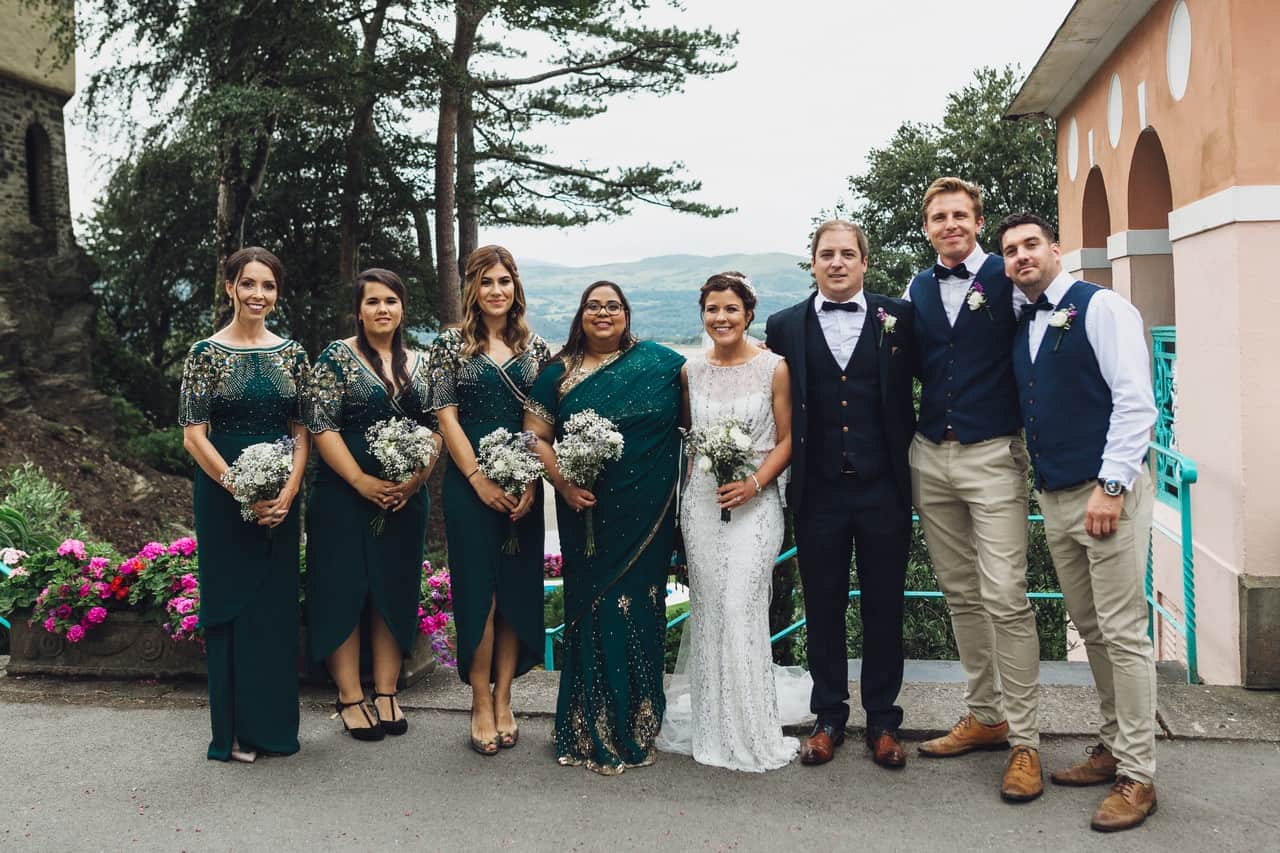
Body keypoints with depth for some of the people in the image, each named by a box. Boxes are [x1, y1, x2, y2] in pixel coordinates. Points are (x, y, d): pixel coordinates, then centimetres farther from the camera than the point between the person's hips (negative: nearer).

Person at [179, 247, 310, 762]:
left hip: (281, 494, 3)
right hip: (223, 489, -3)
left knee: (277, 602, 7)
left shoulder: (291, 353, 7)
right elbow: (194, 435, -7)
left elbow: (302, 430, 6)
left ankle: (272, 725, 20)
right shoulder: (206, 352, -2)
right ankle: (234, 730, 15)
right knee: (230, 601, 3)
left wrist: (289, 490, -10)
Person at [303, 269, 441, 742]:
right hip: (344, 496, -4)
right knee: (344, 589, 0)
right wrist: (362, 481, -17)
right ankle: (350, 698, 10)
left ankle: (387, 693, 18)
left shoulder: (420, 364, 10)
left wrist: (416, 478, -9)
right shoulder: (337, 356, -3)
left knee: (396, 592, 8)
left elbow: (435, 428, 8)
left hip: (405, 497, 4)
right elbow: (321, 425, -10)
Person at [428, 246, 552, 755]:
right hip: (469, 482, -3)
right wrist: (479, 479, -12)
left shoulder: (536, 348, 9)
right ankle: (481, 705, 10)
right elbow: (446, 416, -4)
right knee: (479, 589, -1)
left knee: (518, 589, 5)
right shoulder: (450, 344, 2)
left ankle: (503, 701, 16)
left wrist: (531, 483, -7)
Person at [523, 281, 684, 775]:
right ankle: (592, 732, 19)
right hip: (587, 511, 0)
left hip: (647, 513, 0)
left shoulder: (660, 363, 4)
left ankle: (635, 726, 24)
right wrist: (562, 483, -13)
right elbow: (535, 436, 2)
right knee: (593, 612, 4)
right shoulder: (560, 373, 5)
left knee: (639, 610, 6)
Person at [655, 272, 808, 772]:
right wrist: (684, 495, 8)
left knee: (741, 609, -8)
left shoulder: (773, 368, -3)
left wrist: (754, 482, -15)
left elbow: (786, 439, -2)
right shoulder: (692, 371, 8)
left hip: (753, 501, -3)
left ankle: (751, 731, 8)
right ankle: (712, 726, 20)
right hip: (700, 501, 4)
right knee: (708, 611, 6)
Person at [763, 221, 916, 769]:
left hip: (884, 491, -1)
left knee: (884, 609, 9)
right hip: (818, 493, 1)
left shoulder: (898, 318, 1)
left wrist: (910, 460, -4)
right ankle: (829, 718, 26)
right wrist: (787, 475, 1)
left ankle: (883, 721, 25)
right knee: (823, 609, 11)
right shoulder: (785, 327, 4)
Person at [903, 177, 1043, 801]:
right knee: (960, 594, 12)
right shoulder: (916, 290, 12)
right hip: (931, 456, 5)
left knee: (1005, 597, -8)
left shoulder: (1009, 277, -2)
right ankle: (984, 715, 25)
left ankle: (1024, 739, 2)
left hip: (993, 455, -5)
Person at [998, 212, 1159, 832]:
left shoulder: (1100, 307, -7)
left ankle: (1137, 777, 6)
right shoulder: (1021, 326, 14)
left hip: (1107, 492, -7)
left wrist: (1111, 487, -18)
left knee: (1122, 632, -4)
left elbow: (1135, 401, -14)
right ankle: (1114, 748, 28)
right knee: (1089, 629, 14)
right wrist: (1043, 486, 9)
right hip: (1054, 497, 7)